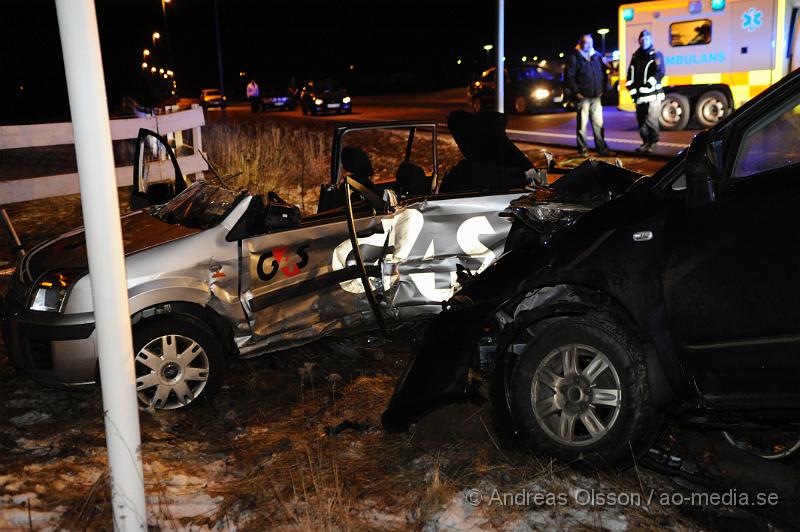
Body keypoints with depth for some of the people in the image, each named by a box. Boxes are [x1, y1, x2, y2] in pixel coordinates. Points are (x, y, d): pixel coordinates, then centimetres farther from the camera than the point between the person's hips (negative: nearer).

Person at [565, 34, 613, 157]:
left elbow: (603, 73, 19)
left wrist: (602, 89, 8)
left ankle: (601, 147, 11)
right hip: (582, 96, -4)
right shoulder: (574, 57, -2)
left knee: (598, 123, 6)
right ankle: (583, 149, 7)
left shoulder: (597, 56, 13)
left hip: (596, 96, 5)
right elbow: (569, 76, -6)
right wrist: (576, 92, -11)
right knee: (582, 123, -1)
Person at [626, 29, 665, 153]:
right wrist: (632, 90, 3)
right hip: (639, 96, 6)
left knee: (651, 120, -14)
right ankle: (646, 142, 18)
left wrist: (648, 85, -19)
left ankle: (652, 142, -4)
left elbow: (660, 73, -8)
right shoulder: (636, 57, 18)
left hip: (653, 95, -6)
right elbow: (630, 75, 17)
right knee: (641, 120, 9)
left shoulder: (656, 55, 3)